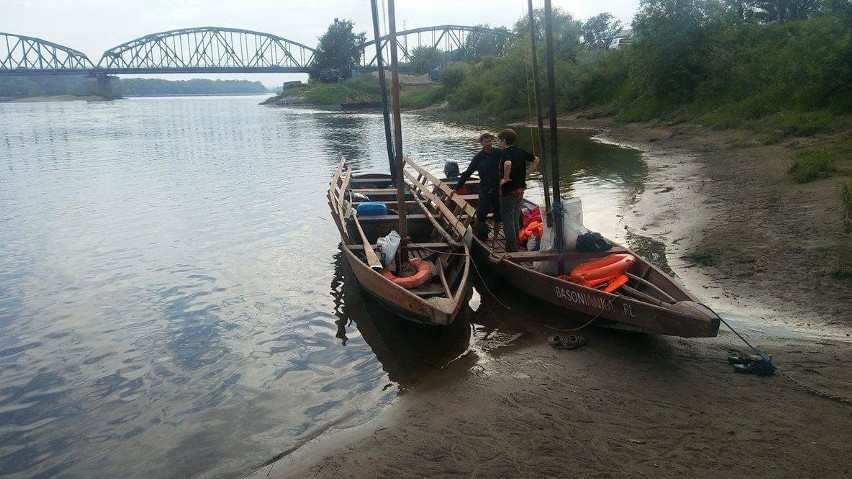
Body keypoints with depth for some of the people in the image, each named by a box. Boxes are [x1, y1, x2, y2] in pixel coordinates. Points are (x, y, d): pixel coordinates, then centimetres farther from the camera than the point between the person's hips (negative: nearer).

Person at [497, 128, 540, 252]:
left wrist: (506, 178, -25)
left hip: (508, 191, -8)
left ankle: (511, 249, 5)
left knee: (508, 221, 1)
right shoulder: (520, 151, 6)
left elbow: (508, 164, -40)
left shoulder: (506, 153, -18)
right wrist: (527, 174, 11)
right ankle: (516, 245, 32)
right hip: (520, 190, 8)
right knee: (515, 220, 21)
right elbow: (536, 160, 14)